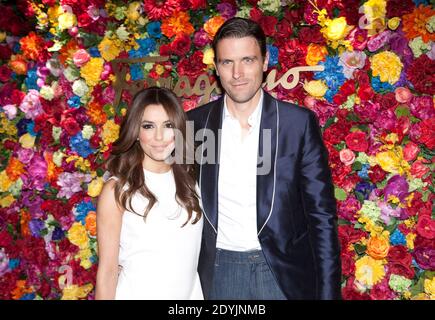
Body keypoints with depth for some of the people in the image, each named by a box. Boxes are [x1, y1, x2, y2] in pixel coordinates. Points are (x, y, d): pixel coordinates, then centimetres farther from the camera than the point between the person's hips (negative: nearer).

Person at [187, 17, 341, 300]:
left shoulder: (299, 123, -8)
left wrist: (327, 291, -8)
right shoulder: (196, 122, -2)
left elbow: (321, 214, -6)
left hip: (283, 272, -1)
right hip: (219, 270, 2)